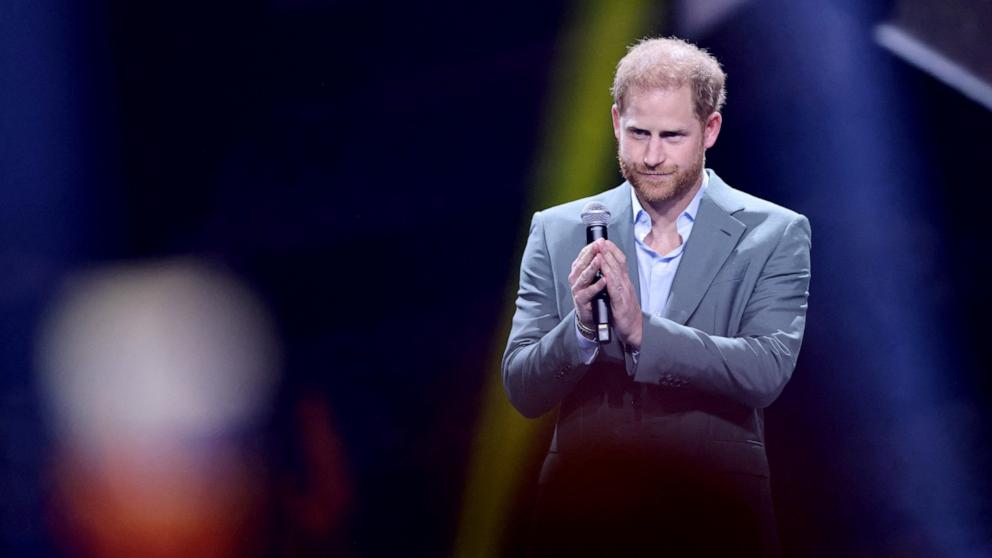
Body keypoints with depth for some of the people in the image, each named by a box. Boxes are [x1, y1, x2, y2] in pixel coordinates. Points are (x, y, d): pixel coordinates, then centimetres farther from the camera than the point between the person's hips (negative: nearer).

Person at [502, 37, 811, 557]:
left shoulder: (775, 235, -3)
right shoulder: (556, 232, 2)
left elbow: (767, 372, -15)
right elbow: (520, 391, -2)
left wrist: (641, 331, -26)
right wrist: (582, 329, -21)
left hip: (715, 515, -1)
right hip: (586, 513, 2)